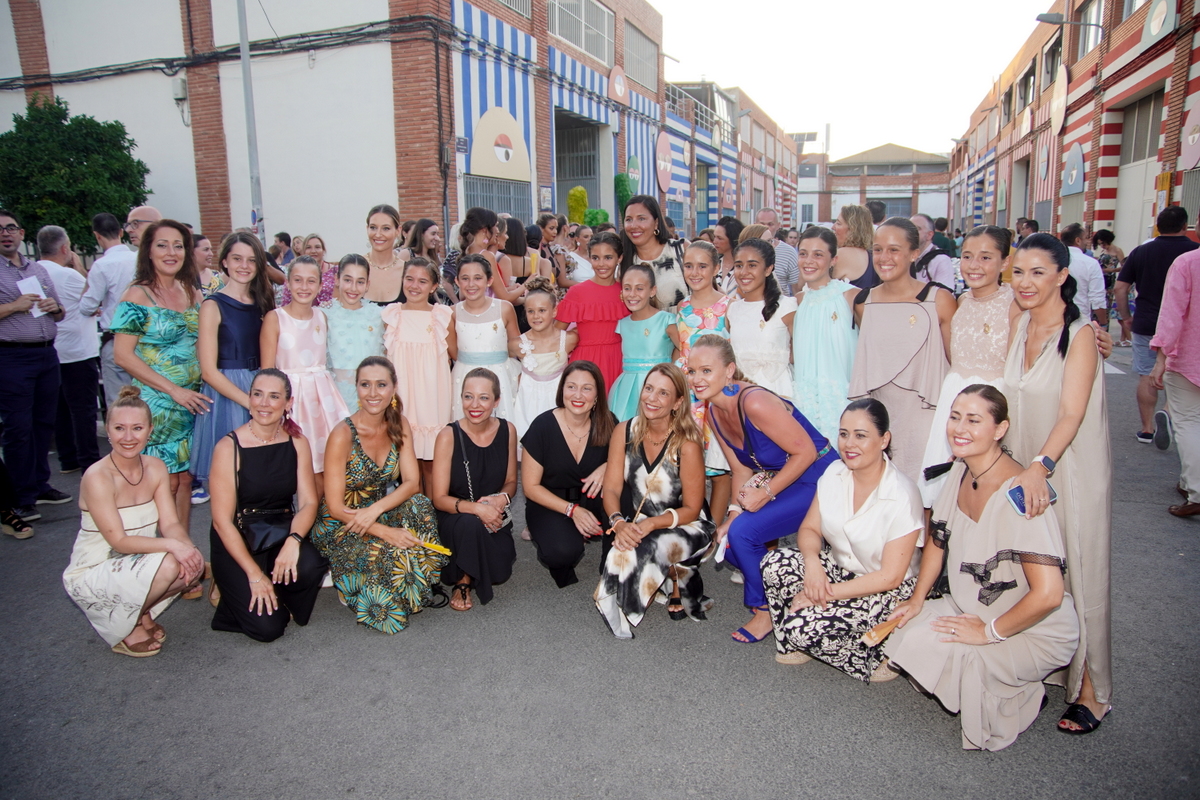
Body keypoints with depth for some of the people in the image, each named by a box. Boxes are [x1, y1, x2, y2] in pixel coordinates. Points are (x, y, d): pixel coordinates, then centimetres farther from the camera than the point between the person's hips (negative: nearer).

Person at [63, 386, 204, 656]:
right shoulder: (97, 477, -21)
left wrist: (186, 546, -29)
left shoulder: (156, 468, -4)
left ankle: (142, 613, 8)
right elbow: (119, 540, -24)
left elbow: (170, 523, -8)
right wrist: (171, 545, -37)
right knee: (167, 564, -30)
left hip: (134, 563, 6)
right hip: (91, 574, -6)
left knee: (193, 565, -20)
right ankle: (121, 630, -2)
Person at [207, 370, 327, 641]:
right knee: (267, 626, -16)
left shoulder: (297, 443, -1)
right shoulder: (229, 447, -13)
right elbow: (222, 520, -14)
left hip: (282, 533, 3)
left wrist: (293, 541, -26)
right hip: (237, 541, -3)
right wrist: (254, 574, -19)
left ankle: (279, 594, 5)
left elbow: (308, 503, -5)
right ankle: (235, 585, 15)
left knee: (309, 567, -31)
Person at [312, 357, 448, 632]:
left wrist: (376, 509, -28)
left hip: (379, 514, 5)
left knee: (419, 506, -27)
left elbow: (412, 482, -9)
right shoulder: (343, 435, -20)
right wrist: (385, 531, -30)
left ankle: (419, 590, -9)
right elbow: (335, 507, -19)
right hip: (340, 527, -4)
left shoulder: (399, 426, -4)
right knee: (389, 551, -33)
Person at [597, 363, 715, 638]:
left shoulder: (687, 444, -18)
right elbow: (611, 488, -6)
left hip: (684, 527, -4)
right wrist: (619, 523, -27)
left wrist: (650, 524, -29)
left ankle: (678, 587, -5)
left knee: (646, 548, -33)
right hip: (636, 525, 5)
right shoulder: (624, 432, -5)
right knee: (621, 546, -27)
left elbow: (691, 509, -13)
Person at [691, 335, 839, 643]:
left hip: (818, 479, -8)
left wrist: (766, 493, -20)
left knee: (744, 532, -20)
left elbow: (805, 451, -23)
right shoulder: (714, 412, -1)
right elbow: (742, 470, 5)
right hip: (779, 480, 9)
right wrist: (734, 512, -7)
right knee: (726, 540, -1)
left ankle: (767, 610, 3)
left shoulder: (754, 403, -28)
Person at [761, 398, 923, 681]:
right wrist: (812, 560, -24)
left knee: (802, 626, -25)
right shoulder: (834, 473, -5)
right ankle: (794, 646, 1)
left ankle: (879, 654, 1)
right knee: (775, 563, -21)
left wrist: (829, 592, -23)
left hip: (884, 594, -6)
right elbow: (809, 528, -1)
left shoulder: (902, 496, -23)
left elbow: (890, 577, -21)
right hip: (837, 569, 6)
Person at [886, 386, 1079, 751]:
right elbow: (938, 539, 11)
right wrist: (916, 600, 3)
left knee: (928, 649, -23)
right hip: (969, 609, 7)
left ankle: (1023, 696, 3)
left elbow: (1048, 594, -33)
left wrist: (990, 632, -19)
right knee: (904, 633, -10)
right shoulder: (960, 472, -5)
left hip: (1034, 630, -7)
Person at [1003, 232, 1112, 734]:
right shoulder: (1019, 326, 6)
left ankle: (1088, 690, 12)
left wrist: (1041, 466, -34)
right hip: (1021, 468, 6)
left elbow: (1071, 415, -22)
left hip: (1070, 471, -6)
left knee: (1073, 574, 0)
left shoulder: (1079, 335, -14)